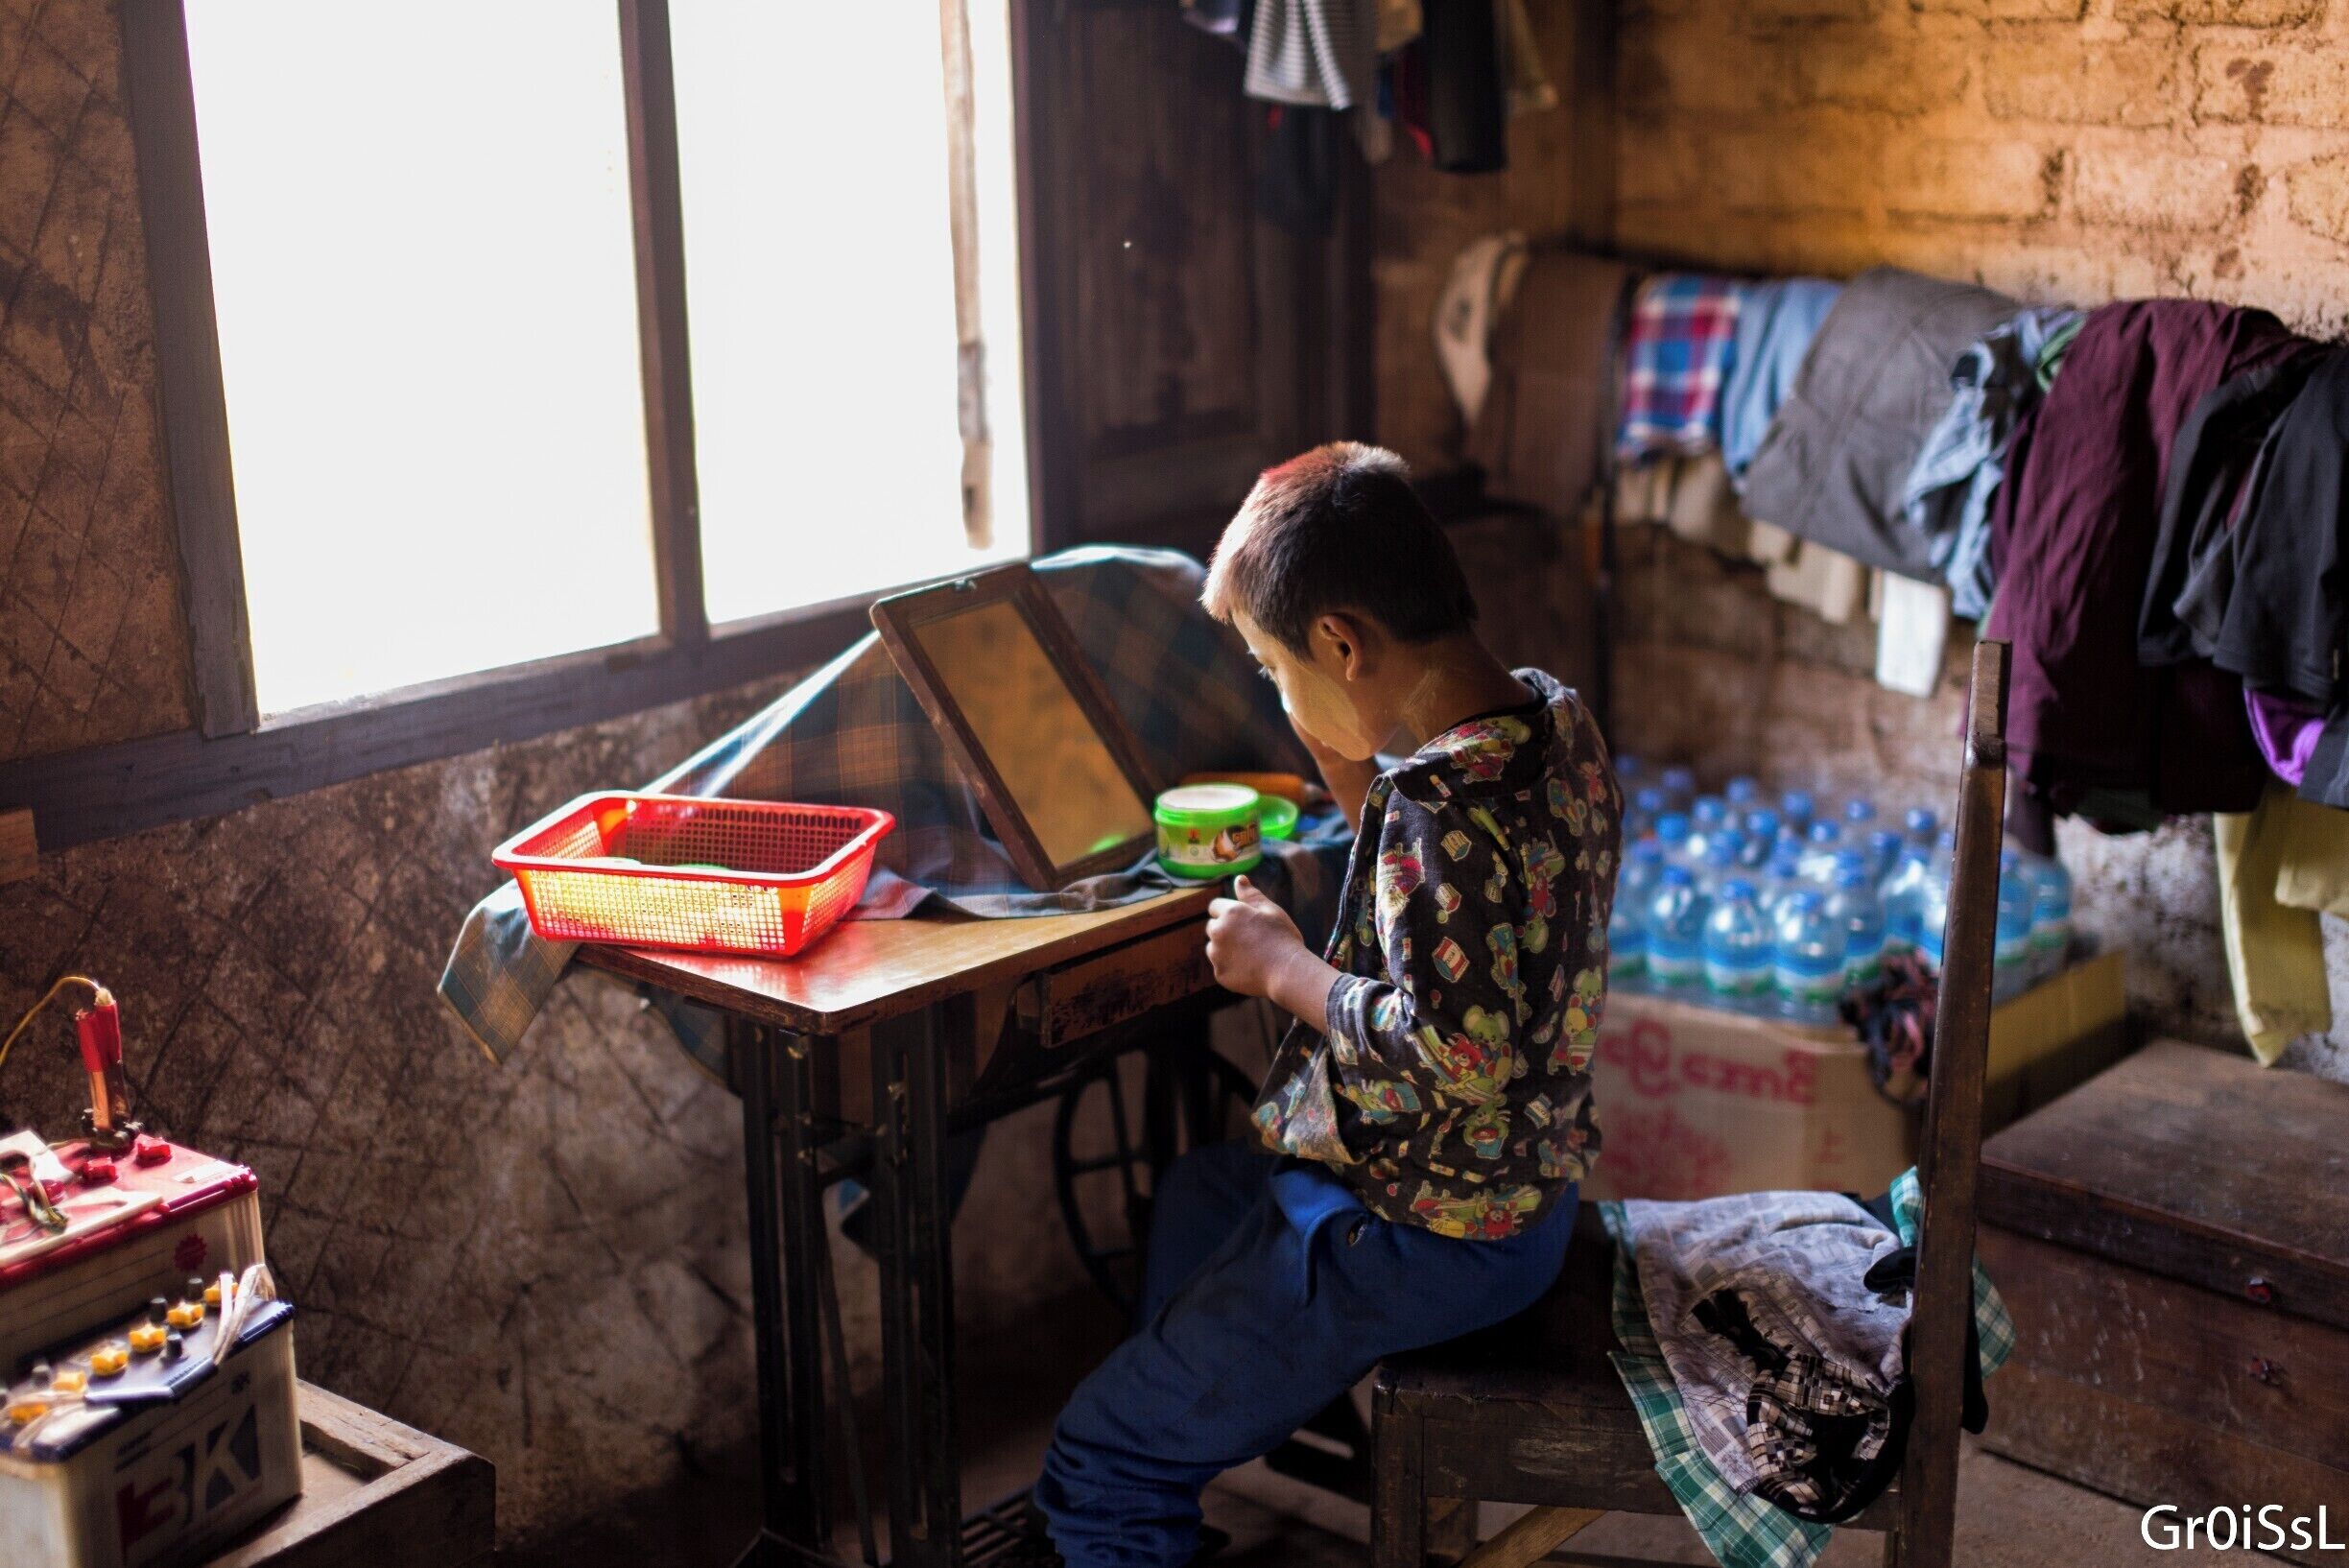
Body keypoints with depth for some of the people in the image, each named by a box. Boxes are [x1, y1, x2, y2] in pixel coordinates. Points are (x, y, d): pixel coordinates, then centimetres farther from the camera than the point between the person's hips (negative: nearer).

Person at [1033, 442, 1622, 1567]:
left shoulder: (1444, 804, -31)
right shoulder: (1554, 724, -1)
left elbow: (1451, 1053, -34)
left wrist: (1281, 966, -20)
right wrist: (1346, 765, 2)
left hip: (1418, 1241, -11)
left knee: (1098, 1466, -3)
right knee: (1196, 1194, 36)